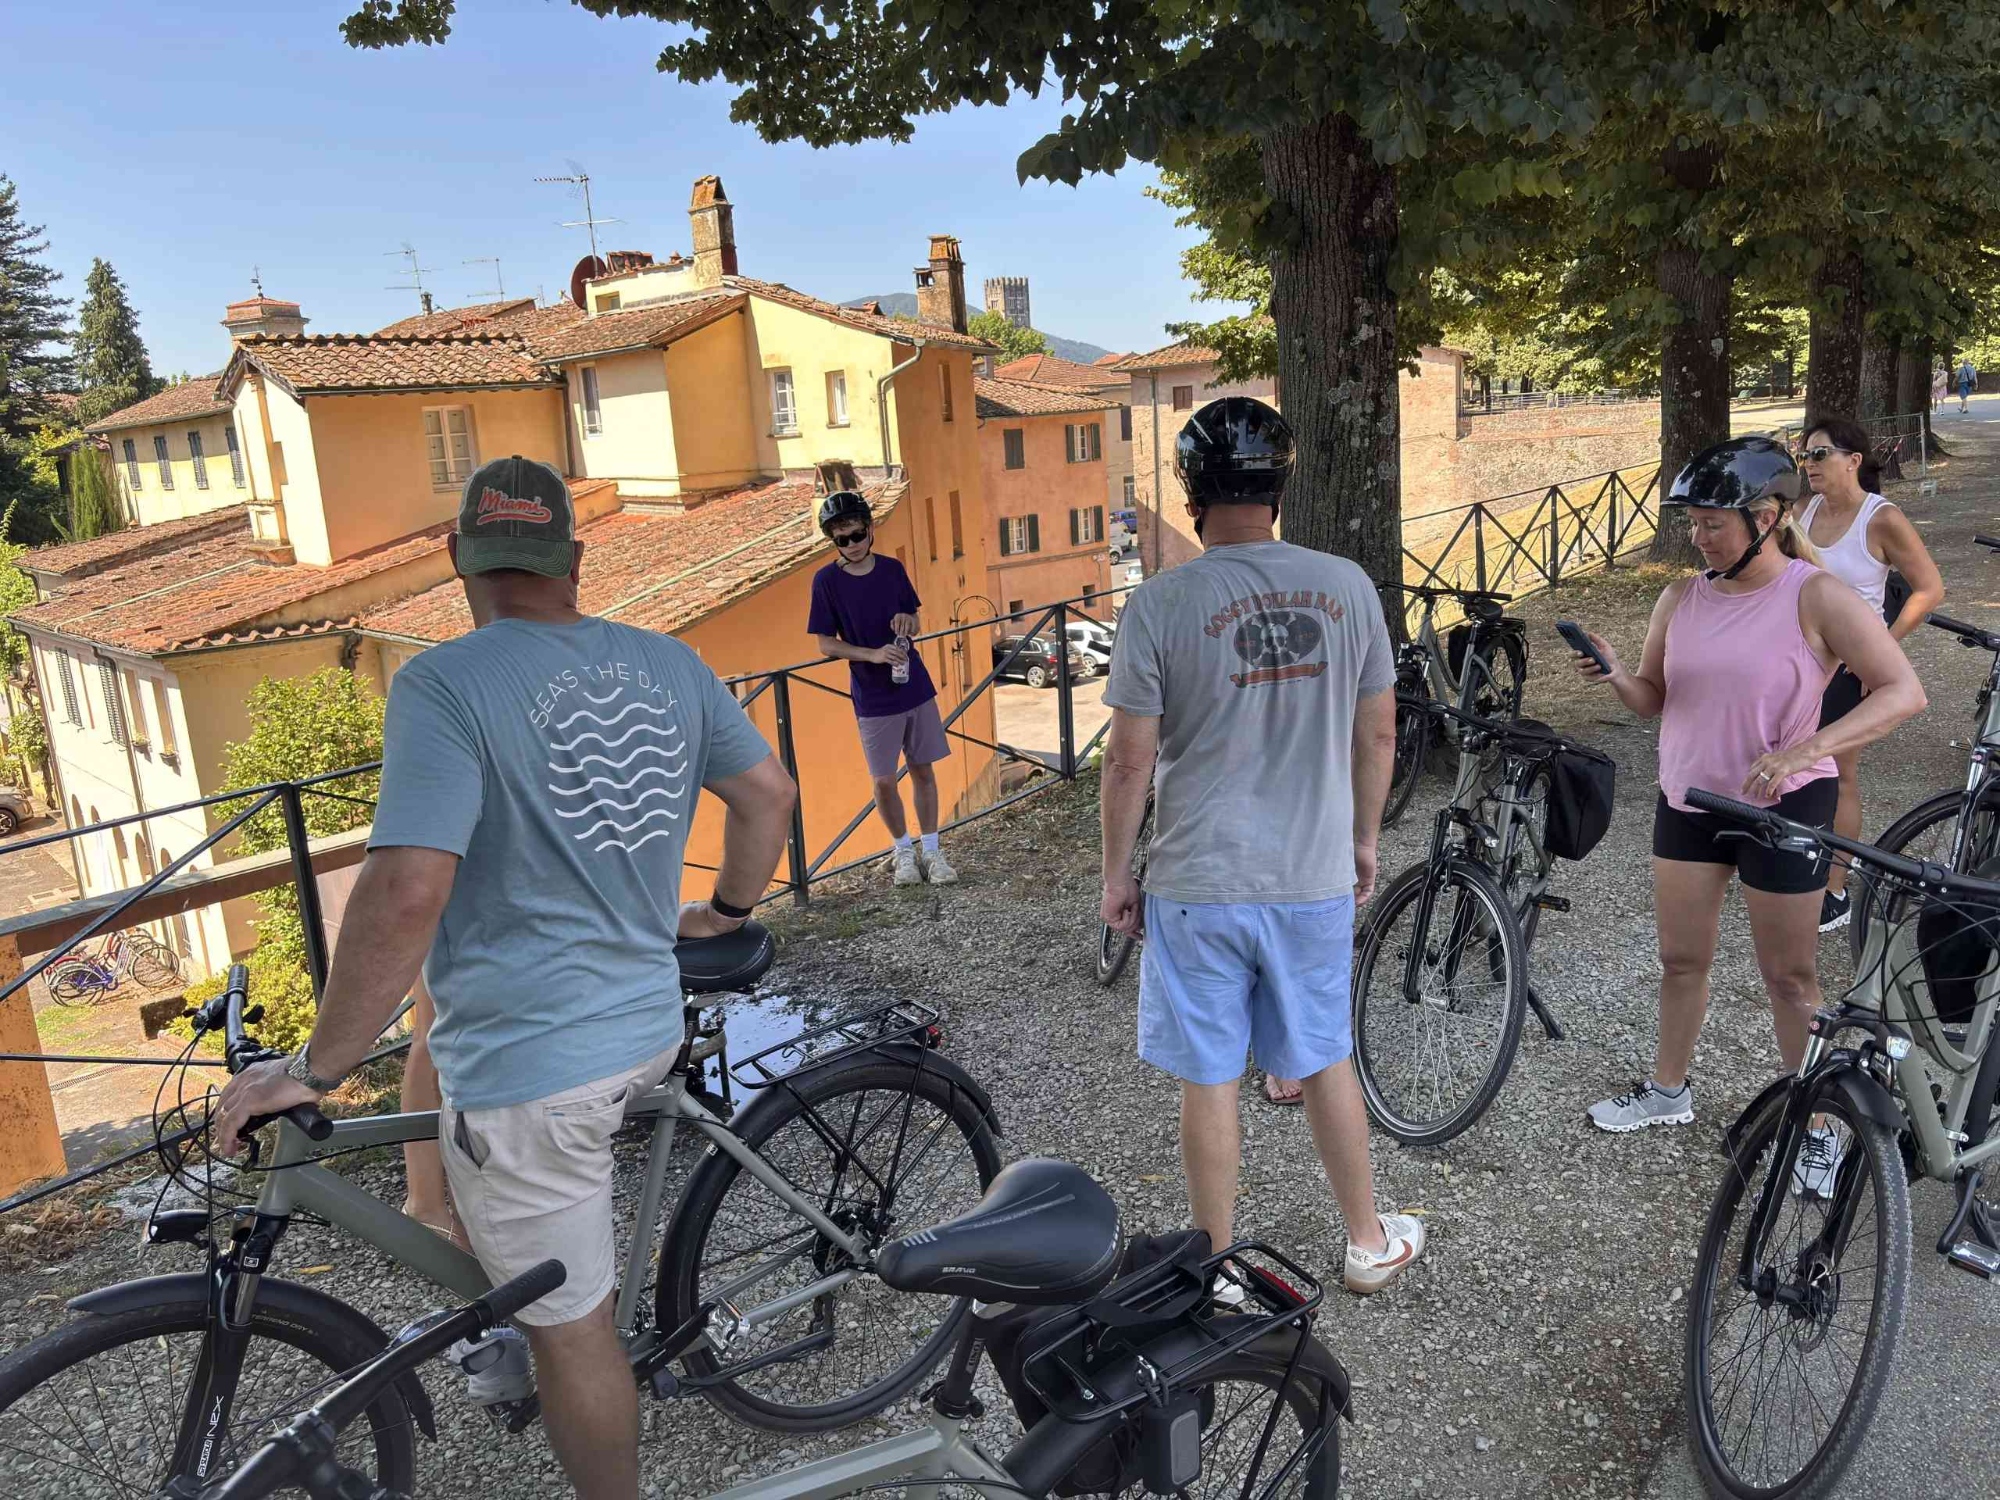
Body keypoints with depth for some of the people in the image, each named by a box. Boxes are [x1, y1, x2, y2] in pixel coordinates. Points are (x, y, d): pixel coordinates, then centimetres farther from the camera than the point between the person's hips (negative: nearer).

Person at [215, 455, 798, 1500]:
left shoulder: (443, 685, -17)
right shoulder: (669, 664, 2)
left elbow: (405, 892, -25)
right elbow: (769, 792, 8)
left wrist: (314, 1070, -14)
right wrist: (727, 910, 24)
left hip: (529, 1065, -7)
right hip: (650, 1030, 7)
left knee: (570, 1333, 11)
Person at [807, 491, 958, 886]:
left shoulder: (892, 569, 1)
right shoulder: (826, 580, -9)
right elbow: (826, 644, -7)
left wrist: (908, 622, -13)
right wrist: (874, 654, -22)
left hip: (916, 687, 3)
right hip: (873, 698, -2)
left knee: (923, 769, 8)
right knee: (883, 780, 4)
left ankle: (932, 850, 21)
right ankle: (904, 851, 25)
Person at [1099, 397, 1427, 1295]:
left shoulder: (1160, 604, -14)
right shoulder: (1345, 587, -3)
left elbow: (1130, 762, -11)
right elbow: (1379, 733, 4)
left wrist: (1115, 875, 2)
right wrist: (1363, 840, 18)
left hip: (1199, 886, -3)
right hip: (1317, 879, 4)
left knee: (1209, 1082, 11)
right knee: (1325, 1062, 21)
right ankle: (1369, 1244, 38)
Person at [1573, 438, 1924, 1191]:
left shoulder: (1817, 597, -14)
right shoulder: (1682, 598, 0)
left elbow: (1903, 692, -18)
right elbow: (1654, 698, 7)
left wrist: (1805, 748, -31)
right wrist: (1616, 677, -16)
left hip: (1782, 806, -4)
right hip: (1687, 798, 5)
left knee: (1790, 975, 7)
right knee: (1681, 958, 15)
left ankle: (1814, 1126, 24)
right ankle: (1668, 1089, 33)